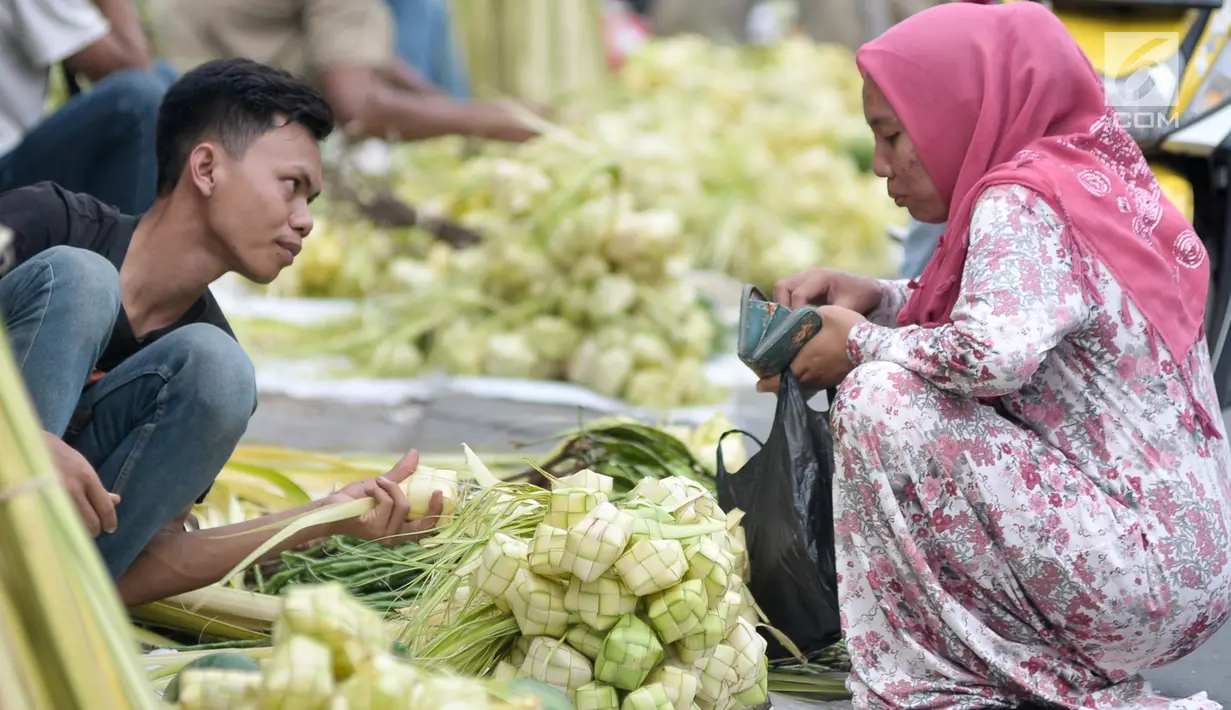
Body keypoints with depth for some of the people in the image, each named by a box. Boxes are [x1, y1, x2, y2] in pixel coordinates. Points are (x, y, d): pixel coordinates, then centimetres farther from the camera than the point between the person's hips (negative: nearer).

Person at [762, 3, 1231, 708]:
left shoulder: (1021, 203, -15)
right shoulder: (1092, 176, 13)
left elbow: (994, 351, -31)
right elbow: (1008, 308, 24)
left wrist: (860, 345, -12)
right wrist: (875, 299, 8)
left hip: (1141, 573, -10)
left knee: (880, 399, -16)